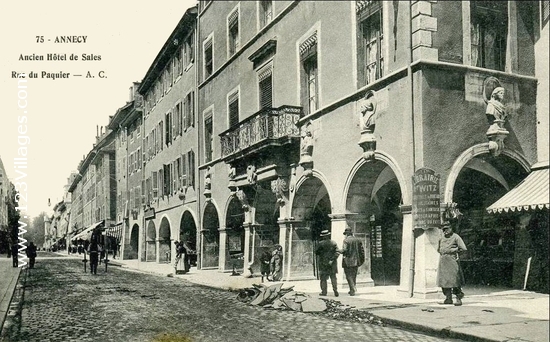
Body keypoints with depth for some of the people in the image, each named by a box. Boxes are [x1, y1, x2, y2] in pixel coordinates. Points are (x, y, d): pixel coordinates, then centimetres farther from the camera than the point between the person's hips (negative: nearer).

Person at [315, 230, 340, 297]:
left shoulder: (321, 243, -7)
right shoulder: (333, 243, 3)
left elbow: (316, 253, -5)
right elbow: (337, 252, -6)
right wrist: (332, 260, -10)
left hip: (323, 263, -3)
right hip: (332, 264, 3)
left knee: (323, 278, 5)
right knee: (333, 277, 10)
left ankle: (324, 292, 3)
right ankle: (335, 290, 1)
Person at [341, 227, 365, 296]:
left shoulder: (346, 240, -10)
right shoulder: (358, 240, 8)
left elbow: (345, 250, -19)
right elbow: (362, 250, 8)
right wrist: (362, 259, 14)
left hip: (348, 261, -6)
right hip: (356, 261, 6)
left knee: (349, 276, 0)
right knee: (354, 276, 17)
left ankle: (353, 291, -8)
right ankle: (354, 289, 20)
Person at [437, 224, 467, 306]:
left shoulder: (455, 237, -2)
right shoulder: (441, 238, 15)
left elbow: (464, 248, -6)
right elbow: (438, 249, 27)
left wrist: (454, 250, -5)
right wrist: (442, 252, 8)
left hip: (452, 260, -5)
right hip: (442, 261, 5)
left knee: (455, 280, -9)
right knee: (443, 280, 3)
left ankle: (458, 298, -2)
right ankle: (448, 298, 10)